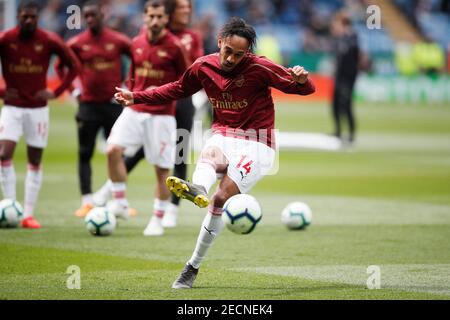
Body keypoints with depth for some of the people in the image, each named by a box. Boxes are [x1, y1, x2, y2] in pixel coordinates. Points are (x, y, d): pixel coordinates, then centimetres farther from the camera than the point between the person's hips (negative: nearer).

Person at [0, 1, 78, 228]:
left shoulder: (49, 41, -5)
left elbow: (73, 66, 6)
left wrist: (56, 92, -3)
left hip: (38, 108, 1)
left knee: (34, 161, 4)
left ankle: (29, 214, 9)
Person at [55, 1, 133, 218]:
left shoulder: (118, 41, -2)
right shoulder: (77, 43, -1)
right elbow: (60, 66, 10)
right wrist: (74, 92, 3)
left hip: (113, 103, 0)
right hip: (88, 104, 0)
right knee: (85, 154, -2)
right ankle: (86, 201, 1)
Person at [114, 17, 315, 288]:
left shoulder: (259, 68, -12)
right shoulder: (203, 67, 2)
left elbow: (306, 89, -9)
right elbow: (178, 89, 22)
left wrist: (301, 80, -34)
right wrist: (136, 98, 17)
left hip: (256, 146, -4)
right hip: (224, 137, 4)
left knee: (220, 199, -18)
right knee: (210, 156, -34)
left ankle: (193, 267, -14)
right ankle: (197, 189, -69)